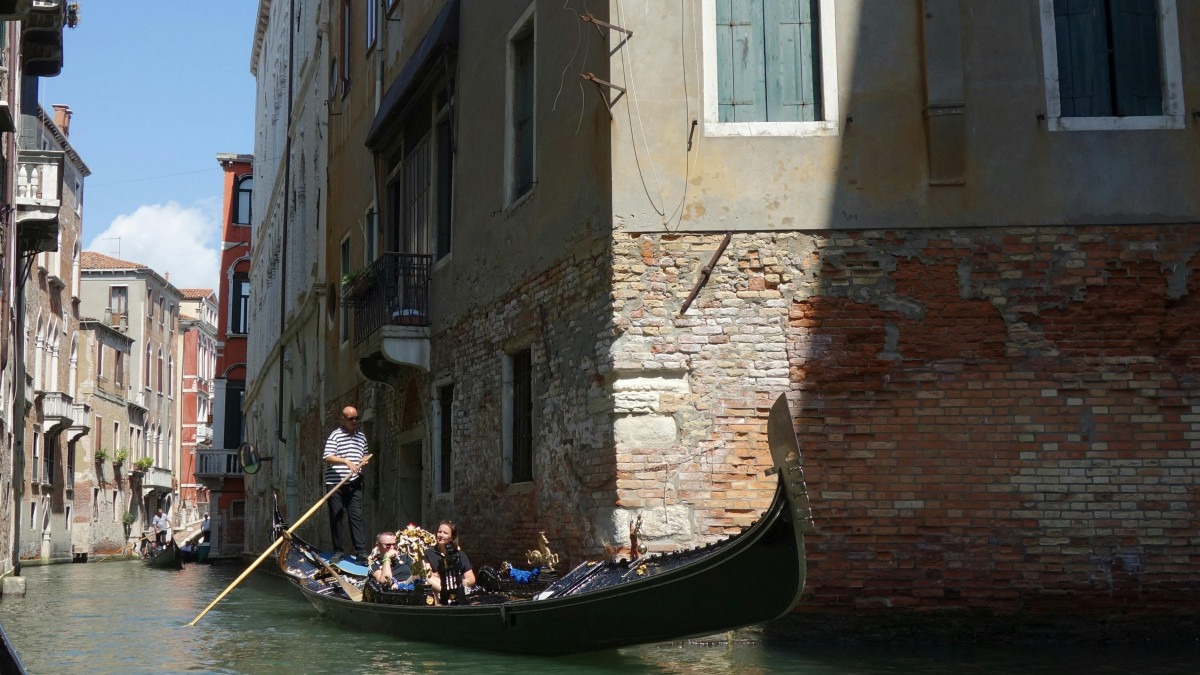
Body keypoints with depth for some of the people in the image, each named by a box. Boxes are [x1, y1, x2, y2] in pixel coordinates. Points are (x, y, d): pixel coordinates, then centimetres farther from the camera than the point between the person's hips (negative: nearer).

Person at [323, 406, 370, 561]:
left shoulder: (361, 436, 17)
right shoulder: (335, 435, -2)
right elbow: (327, 457, -12)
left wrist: (363, 461, 8)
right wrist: (347, 462, -23)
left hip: (354, 483, 4)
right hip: (335, 483, -4)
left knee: (356, 516, -4)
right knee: (335, 517, 1)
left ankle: (361, 550, -8)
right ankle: (337, 550, 9)